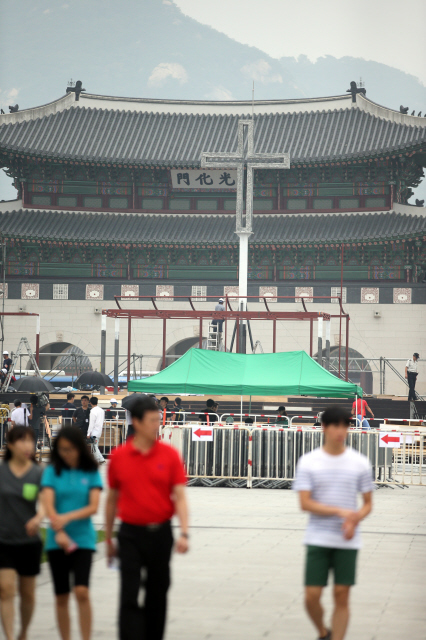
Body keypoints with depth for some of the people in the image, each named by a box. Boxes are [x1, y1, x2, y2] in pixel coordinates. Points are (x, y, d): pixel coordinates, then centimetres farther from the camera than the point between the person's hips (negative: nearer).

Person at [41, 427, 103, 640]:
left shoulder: (91, 472, 2)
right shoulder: (52, 471, 2)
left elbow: (93, 507, -6)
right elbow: (48, 504, -9)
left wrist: (68, 517, -23)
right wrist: (59, 531, -24)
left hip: (83, 538, -1)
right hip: (57, 540, 2)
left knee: (81, 591, -16)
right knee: (61, 596, 7)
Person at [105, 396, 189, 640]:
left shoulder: (169, 454, -2)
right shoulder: (119, 457, 0)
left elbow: (180, 496, -6)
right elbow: (112, 498, 10)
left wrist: (184, 533, -17)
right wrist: (109, 538, 13)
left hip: (160, 533, 1)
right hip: (131, 534, -1)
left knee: (157, 595, 12)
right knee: (129, 596, -8)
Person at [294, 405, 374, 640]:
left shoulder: (360, 462, 2)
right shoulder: (308, 462, -2)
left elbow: (368, 503, 7)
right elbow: (305, 503, -9)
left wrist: (354, 520, -15)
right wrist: (341, 511, -19)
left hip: (347, 541, 1)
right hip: (318, 539, -1)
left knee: (342, 596, 0)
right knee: (311, 597, -3)